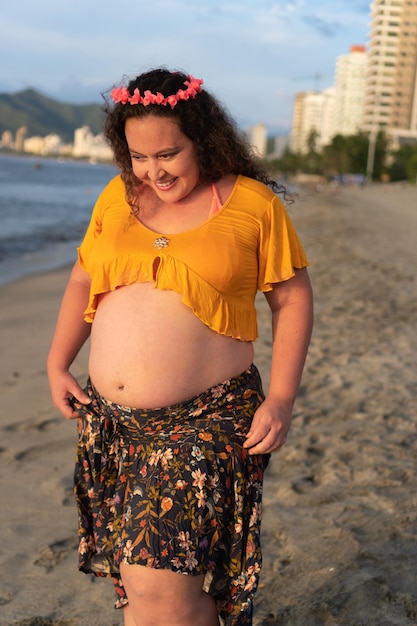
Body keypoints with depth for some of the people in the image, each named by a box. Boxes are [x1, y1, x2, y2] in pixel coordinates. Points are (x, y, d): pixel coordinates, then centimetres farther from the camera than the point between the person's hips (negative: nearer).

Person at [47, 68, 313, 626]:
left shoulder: (252, 202, -3)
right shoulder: (118, 196, 9)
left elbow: (293, 298, 0)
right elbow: (82, 281, 19)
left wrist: (281, 399, -7)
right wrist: (57, 364, 11)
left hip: (204, 422, -5)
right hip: (111, 422, 5)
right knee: (138, 573, 12)